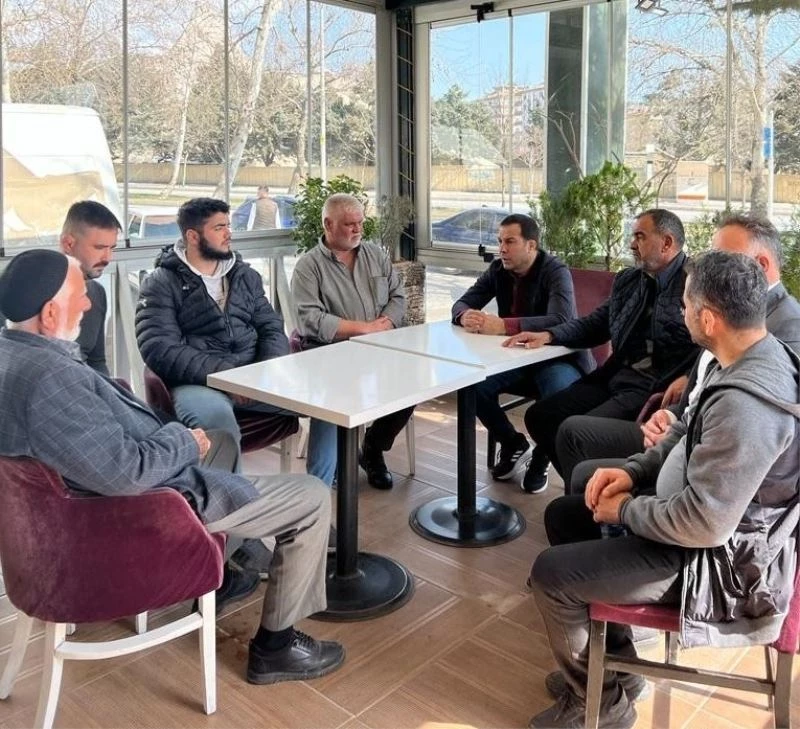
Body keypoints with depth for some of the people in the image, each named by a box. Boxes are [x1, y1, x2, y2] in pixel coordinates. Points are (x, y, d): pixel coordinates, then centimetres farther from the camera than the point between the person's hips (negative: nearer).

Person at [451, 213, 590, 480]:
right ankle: (513, 443, 6)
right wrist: (465, 316, -24)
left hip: (555, 358, -5)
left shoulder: (556, 272, -17)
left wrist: (504, 325, -40)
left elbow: (561, 321, -33)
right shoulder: (498, 269, 2)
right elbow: (462, 303, 2)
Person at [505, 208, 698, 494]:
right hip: (613, 377, 8)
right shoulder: (627, 280, 13)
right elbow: (595, 323, 17)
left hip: (653, 390, -8)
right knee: (539, 416, 2)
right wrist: (548, 334, 3)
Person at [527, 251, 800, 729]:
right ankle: (613, 663, 26)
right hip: (701, 509, 10)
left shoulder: (744, 405, -35)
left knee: (551, 574, -10)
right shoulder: (757, 356, -2)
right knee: (563, 514, 14)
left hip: (718, 557, -10)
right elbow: (689, 434, 12)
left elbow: (704, 525, -31)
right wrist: (634, 471, -1)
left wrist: (626, 510, -15)